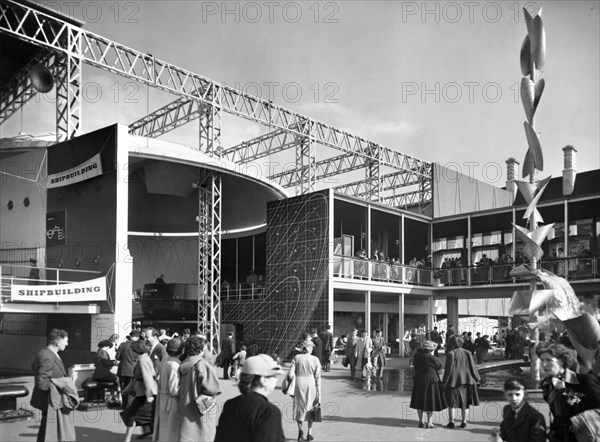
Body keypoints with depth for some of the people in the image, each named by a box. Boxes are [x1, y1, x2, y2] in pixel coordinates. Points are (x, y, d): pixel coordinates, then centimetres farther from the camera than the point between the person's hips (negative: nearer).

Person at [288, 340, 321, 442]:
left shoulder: (296, 358, -4)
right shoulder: (315, 360, -5)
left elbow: (290, 374, -8)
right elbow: (317, 377, -4)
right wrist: (319, 393, 1)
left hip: (299, 384, 0)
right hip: (311, 384, 0)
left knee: (298, 407, 16)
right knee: (310, 407, 16)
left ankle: (300, 429, -1)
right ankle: (309, 433, 17)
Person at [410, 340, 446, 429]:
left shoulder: (417, 355, 0)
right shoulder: (431, 357, -17)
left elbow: (416, 367, 7)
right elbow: (439, 366, -3)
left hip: (419, 380, 5)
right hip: (430, 380, -5)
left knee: (420, 400, 13)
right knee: (430, 401, 5)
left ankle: (420, 421, 18)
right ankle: (429, 422, 8)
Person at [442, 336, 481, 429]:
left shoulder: (450, 354, -12)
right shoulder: (467, 353, -3)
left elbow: (448, 369, -11)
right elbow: (472, 367, 1)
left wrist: (444, 382, -4)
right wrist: (477, 379, 11)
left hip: (453, 381, -3)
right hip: (466, 380, 3)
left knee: (451, 401, 8)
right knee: (464, 401, 13)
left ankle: (451, 421, 6)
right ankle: (463, 421, 14)